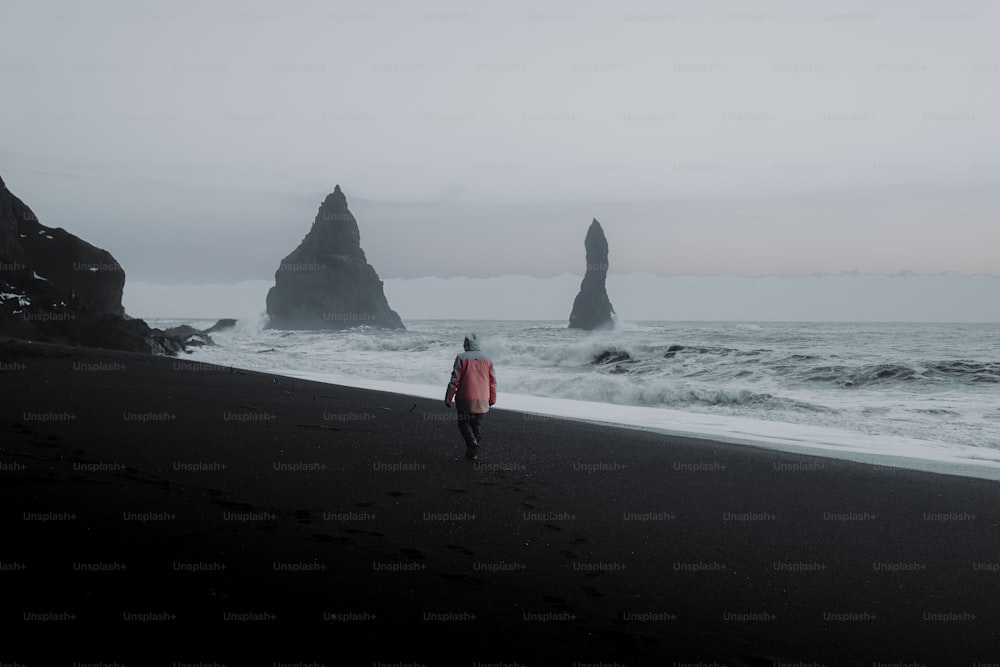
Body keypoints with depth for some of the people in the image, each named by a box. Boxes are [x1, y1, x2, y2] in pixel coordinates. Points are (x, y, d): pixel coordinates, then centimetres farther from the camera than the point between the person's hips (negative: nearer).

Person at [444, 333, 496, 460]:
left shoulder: (461, 358, -6)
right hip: (482, 400, 3)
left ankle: (472, 441, -14)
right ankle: (472, 452, 12)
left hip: (465, 399, -3)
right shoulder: (487, 359, 6)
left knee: (463, 422, 11)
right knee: (477, 424, 14)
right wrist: (492, 399, 21)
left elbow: (455, 380, -8)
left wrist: (448, 398, -1)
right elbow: (493, 381, 9)